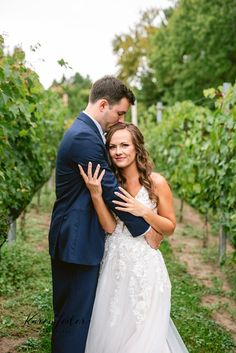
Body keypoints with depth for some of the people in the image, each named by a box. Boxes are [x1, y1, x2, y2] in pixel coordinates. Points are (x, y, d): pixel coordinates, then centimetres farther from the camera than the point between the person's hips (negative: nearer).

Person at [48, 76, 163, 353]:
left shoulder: (86, 131, 13)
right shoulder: (84, 137, -21)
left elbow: (105, 185, 18)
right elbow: (111, 191, -20)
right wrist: (145, 229, -9)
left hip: (80, 239, 10)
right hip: (77, 242, -10)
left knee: (81, 312, 19)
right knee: (74, 317, 1)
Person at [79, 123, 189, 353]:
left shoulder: (156, 182, -8)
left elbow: (170, 228, -1)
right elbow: (109, 227, -8)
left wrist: (144, 212, -17)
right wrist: (96, 194, -20)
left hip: (144, 266, -3)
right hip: (114, 264, 3)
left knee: (143, 334, 5)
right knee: (111, 330, 10)